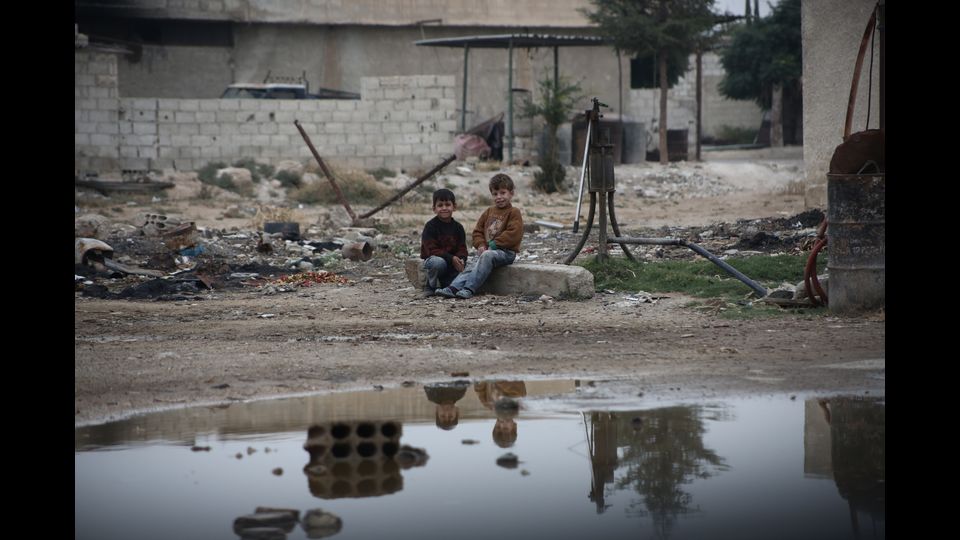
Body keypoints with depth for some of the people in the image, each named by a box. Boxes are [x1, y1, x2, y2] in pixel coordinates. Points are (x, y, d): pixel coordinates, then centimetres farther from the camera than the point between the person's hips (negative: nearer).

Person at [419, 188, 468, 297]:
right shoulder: (430, 226, -10)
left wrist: (461, 260, -23)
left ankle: (443, 283, 10)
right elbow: (431, 250, -17)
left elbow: (462, 248, 1)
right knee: (439, 262, -39)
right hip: (432, 259, -4)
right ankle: (431, 286, -10)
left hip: (453, 262, 4)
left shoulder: (458, 227, 4)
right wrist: (451, 258, -28)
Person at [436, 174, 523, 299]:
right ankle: (454, 287, -38)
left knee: (487, 256, -35)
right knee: (473, 266, -20)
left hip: (506, 252, -6)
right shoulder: (488, 212, 19)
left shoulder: (514, 213, -1)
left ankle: (469, 288, -43)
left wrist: (494, 244, -16)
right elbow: (477, 231, 18)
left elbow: (513, 234, -14)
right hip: (487, 250, 6)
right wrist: (481, 245, -3)